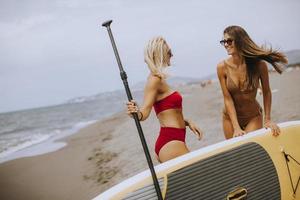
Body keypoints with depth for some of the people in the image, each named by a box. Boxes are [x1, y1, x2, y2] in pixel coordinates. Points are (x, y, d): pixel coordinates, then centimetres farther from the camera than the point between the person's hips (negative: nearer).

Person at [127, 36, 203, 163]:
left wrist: (187, 122, 17)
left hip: (172, 141, 10)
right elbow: (145, 111, -22)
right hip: (170, 143, -10)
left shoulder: (159, 79, 17)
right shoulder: (155, 80, -11)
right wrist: (137, 113, -42)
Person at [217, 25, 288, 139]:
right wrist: (236, 128, -20)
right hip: (231, 117, 1)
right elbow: (227, 99, -15)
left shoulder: (259, 64, -16)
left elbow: (266, 92, -3)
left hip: (253, 117, -1)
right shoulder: (222, 67, -16)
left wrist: (268, 120, -3)